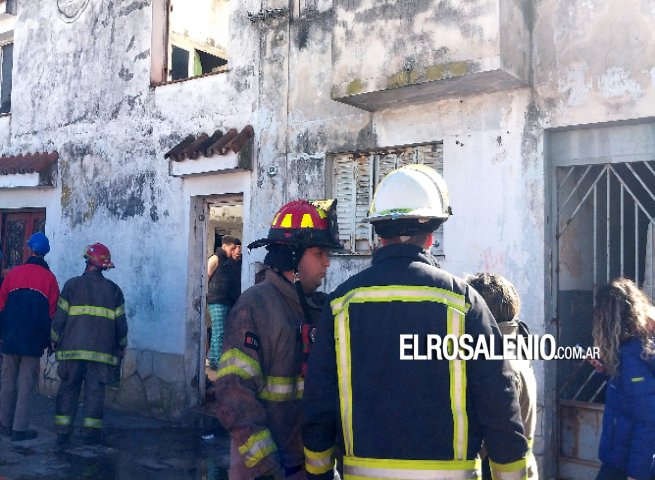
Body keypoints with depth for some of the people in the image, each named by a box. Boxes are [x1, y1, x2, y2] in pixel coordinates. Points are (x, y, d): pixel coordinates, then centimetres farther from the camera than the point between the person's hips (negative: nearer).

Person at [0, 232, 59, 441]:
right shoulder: (49, 278, -3)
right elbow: (52, 312, -2)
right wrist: (48, 341, 7)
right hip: (33, 341, -2)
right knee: (26, 384, 2)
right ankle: (20, 429, 2)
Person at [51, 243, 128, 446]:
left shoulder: (73, 284, 2)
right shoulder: (113, 289, 7)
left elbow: (60, 317, 2)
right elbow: (120, 322, 8)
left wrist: (55, 341, 12)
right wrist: (121, 346, 19)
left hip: (73, 348, 0)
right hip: (101, 351, 1)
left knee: (68, 389, 8)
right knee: (95, 391, 4)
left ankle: (62, 432, 9)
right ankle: (91, 432, 5)